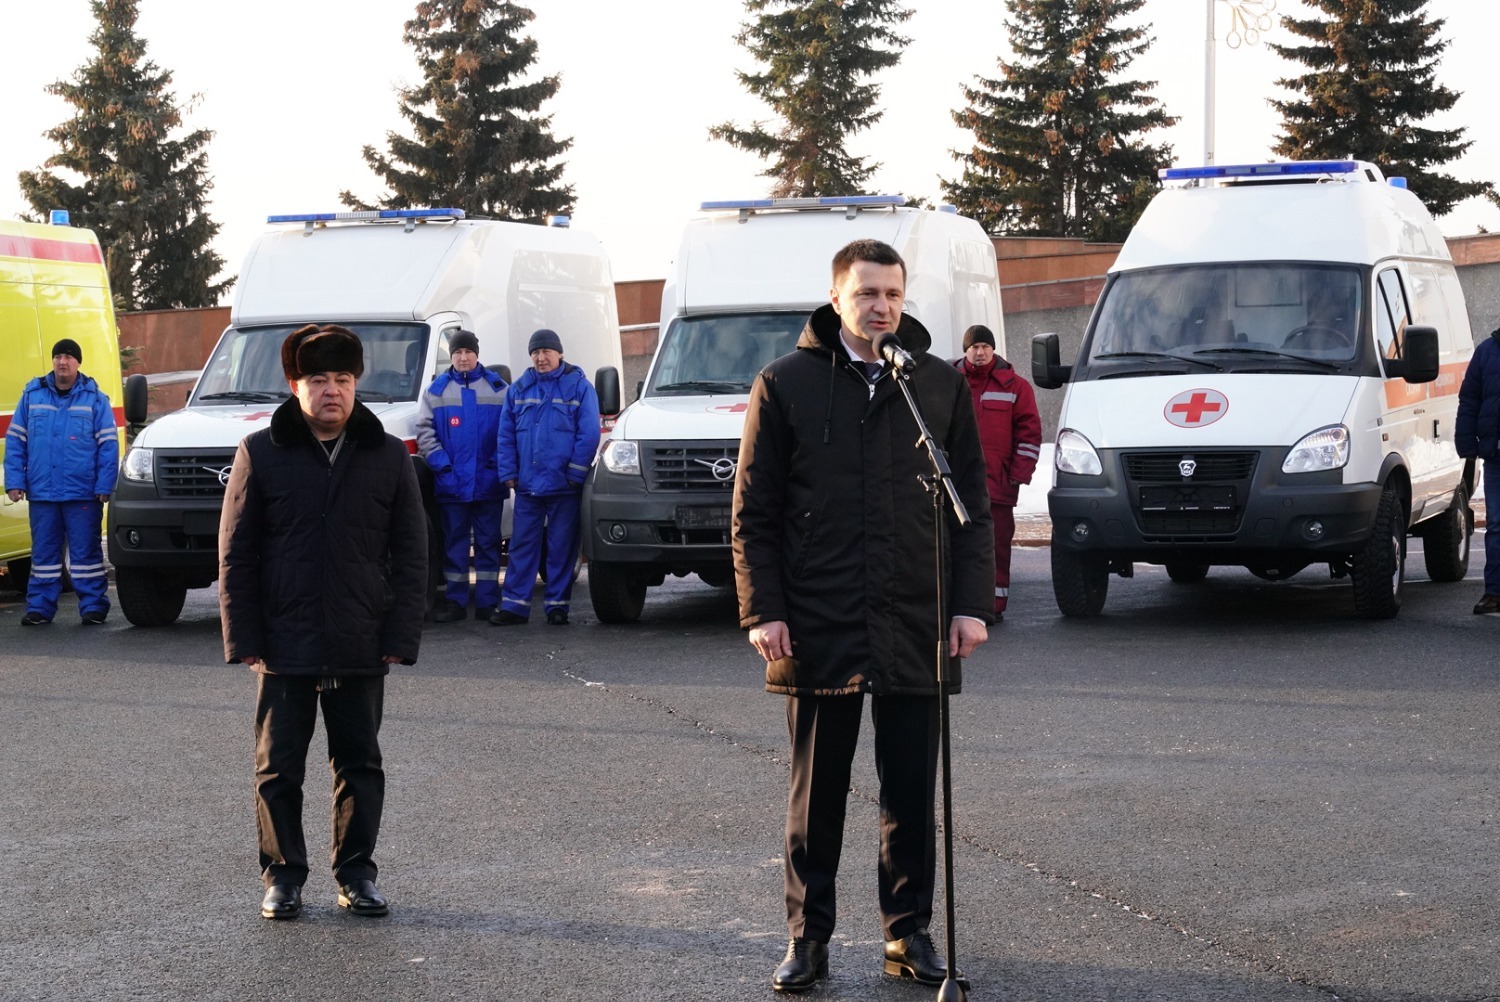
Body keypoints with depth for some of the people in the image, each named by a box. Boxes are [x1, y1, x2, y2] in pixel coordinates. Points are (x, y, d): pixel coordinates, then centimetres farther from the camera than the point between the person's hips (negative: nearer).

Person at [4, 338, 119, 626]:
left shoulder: (95, 399, 3)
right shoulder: (32, 395, 9)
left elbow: (108, 445, 0)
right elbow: (15, 441, 9)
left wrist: (104, 486, -8)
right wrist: (15, 481, 1)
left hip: (83, 493, -2)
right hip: (41, 492, 2)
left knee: (86, 551, 1)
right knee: (43, 551, 8)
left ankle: (93, 606, 6)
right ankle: (40, 607, 13)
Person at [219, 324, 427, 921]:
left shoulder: (388, 457, 3)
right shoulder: (261, 454, -1)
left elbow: (410, 555, 4)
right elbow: (235, 555, 0)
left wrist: (400, 639, -4)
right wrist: (244, 640, -6)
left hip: (361, 649, 1)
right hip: (284, 648, -1)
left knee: (360, 765, 9)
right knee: (279, 766, 6)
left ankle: (355, 873, 21)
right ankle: (283, 875, 18)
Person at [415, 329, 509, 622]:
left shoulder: (497, 388, 6)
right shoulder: (437, 390, 7)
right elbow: (424, 430, 6)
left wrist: (501, 463, -6)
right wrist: (440, 462, -5)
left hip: (489, 483, 0)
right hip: (451, 482, 1)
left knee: (488, 542, 3)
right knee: (454, 542, 4)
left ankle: (487, 603, 7)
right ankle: (455, 601, 9)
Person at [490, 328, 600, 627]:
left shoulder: (578, 386, -1)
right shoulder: (519, 389, 10)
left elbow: (589, 434, -5)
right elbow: (506, 435, 10)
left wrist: (575, 473, -10)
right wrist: (508, 473, 1)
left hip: (563, 487, -3)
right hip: (527, 485, 3)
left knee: (562, 548, 3)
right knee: (522, 546, 3)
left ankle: (557, 605, 10)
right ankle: (514, 605, 5)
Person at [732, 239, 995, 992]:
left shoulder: (942, 385, 8)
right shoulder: (785, 384, 2)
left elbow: (972, 506, 9)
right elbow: (753, 512, 1)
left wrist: (971, 604, 1)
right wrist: (762, 611, -7)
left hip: (915, 628, 2)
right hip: (818, 627, -1)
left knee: (911, 795, 8)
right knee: (816, 795, 7)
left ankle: (908, 932, 20)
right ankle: (808, 937, 16)